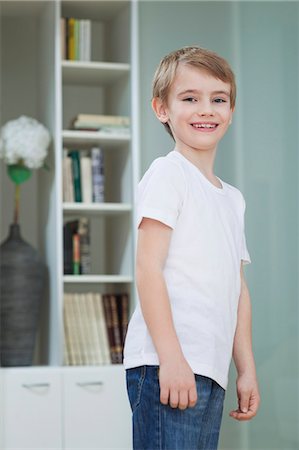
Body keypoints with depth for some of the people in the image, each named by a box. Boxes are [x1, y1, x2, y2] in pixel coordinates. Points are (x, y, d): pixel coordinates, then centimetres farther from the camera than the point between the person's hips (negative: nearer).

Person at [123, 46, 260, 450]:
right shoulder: (167, 174, -2)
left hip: (211, 371, 8)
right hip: (167, 364, -8)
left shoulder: (233, 199, 22)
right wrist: (170, 356, -17)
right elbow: (148, 268, -10)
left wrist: (247, 369, 16)